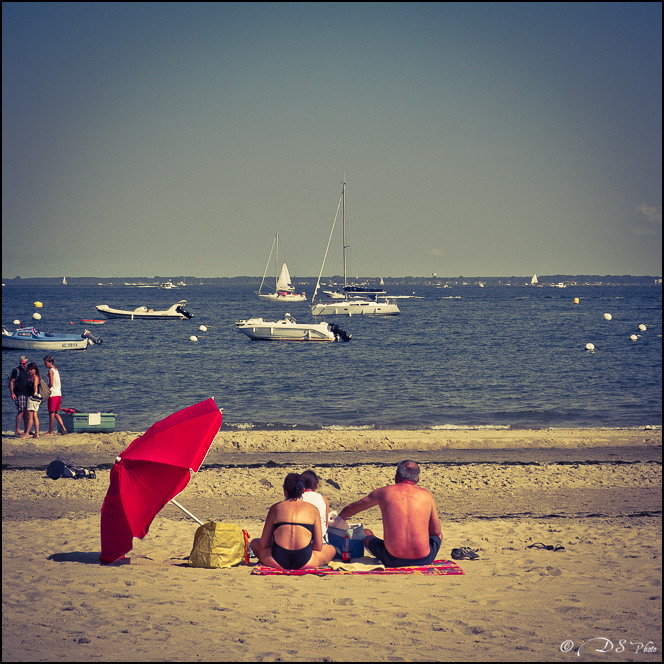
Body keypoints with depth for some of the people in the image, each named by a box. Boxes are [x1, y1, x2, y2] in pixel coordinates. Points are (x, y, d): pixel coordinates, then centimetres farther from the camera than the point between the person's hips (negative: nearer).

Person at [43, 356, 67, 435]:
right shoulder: (56, 370, 15)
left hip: (53, 395, -9)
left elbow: (51, 384, -19)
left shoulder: (51, 371, -11)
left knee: (51, 413, -3)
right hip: (59, 394, 9)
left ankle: (50, 432, 0)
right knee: (56, 413, 15)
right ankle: (63, 428, 5)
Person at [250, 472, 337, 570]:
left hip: (278, 562, -1)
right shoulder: (313, 510, 10)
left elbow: (264, 545, 12)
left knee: (255, 543, 29)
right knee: (332, 549, 29)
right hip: (304, 563, 1)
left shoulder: (275, 508, 12)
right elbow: (318, 547, 10)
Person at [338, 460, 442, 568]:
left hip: (394, 561, 0)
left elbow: (350, 509, 25)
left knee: (366, 534, 28)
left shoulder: (384, 492, 7)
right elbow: (436, 532, 16)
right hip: (424, 559, 1)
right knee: (438, 535, 34)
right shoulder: (426, 495, 7)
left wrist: (339, 518, 47)